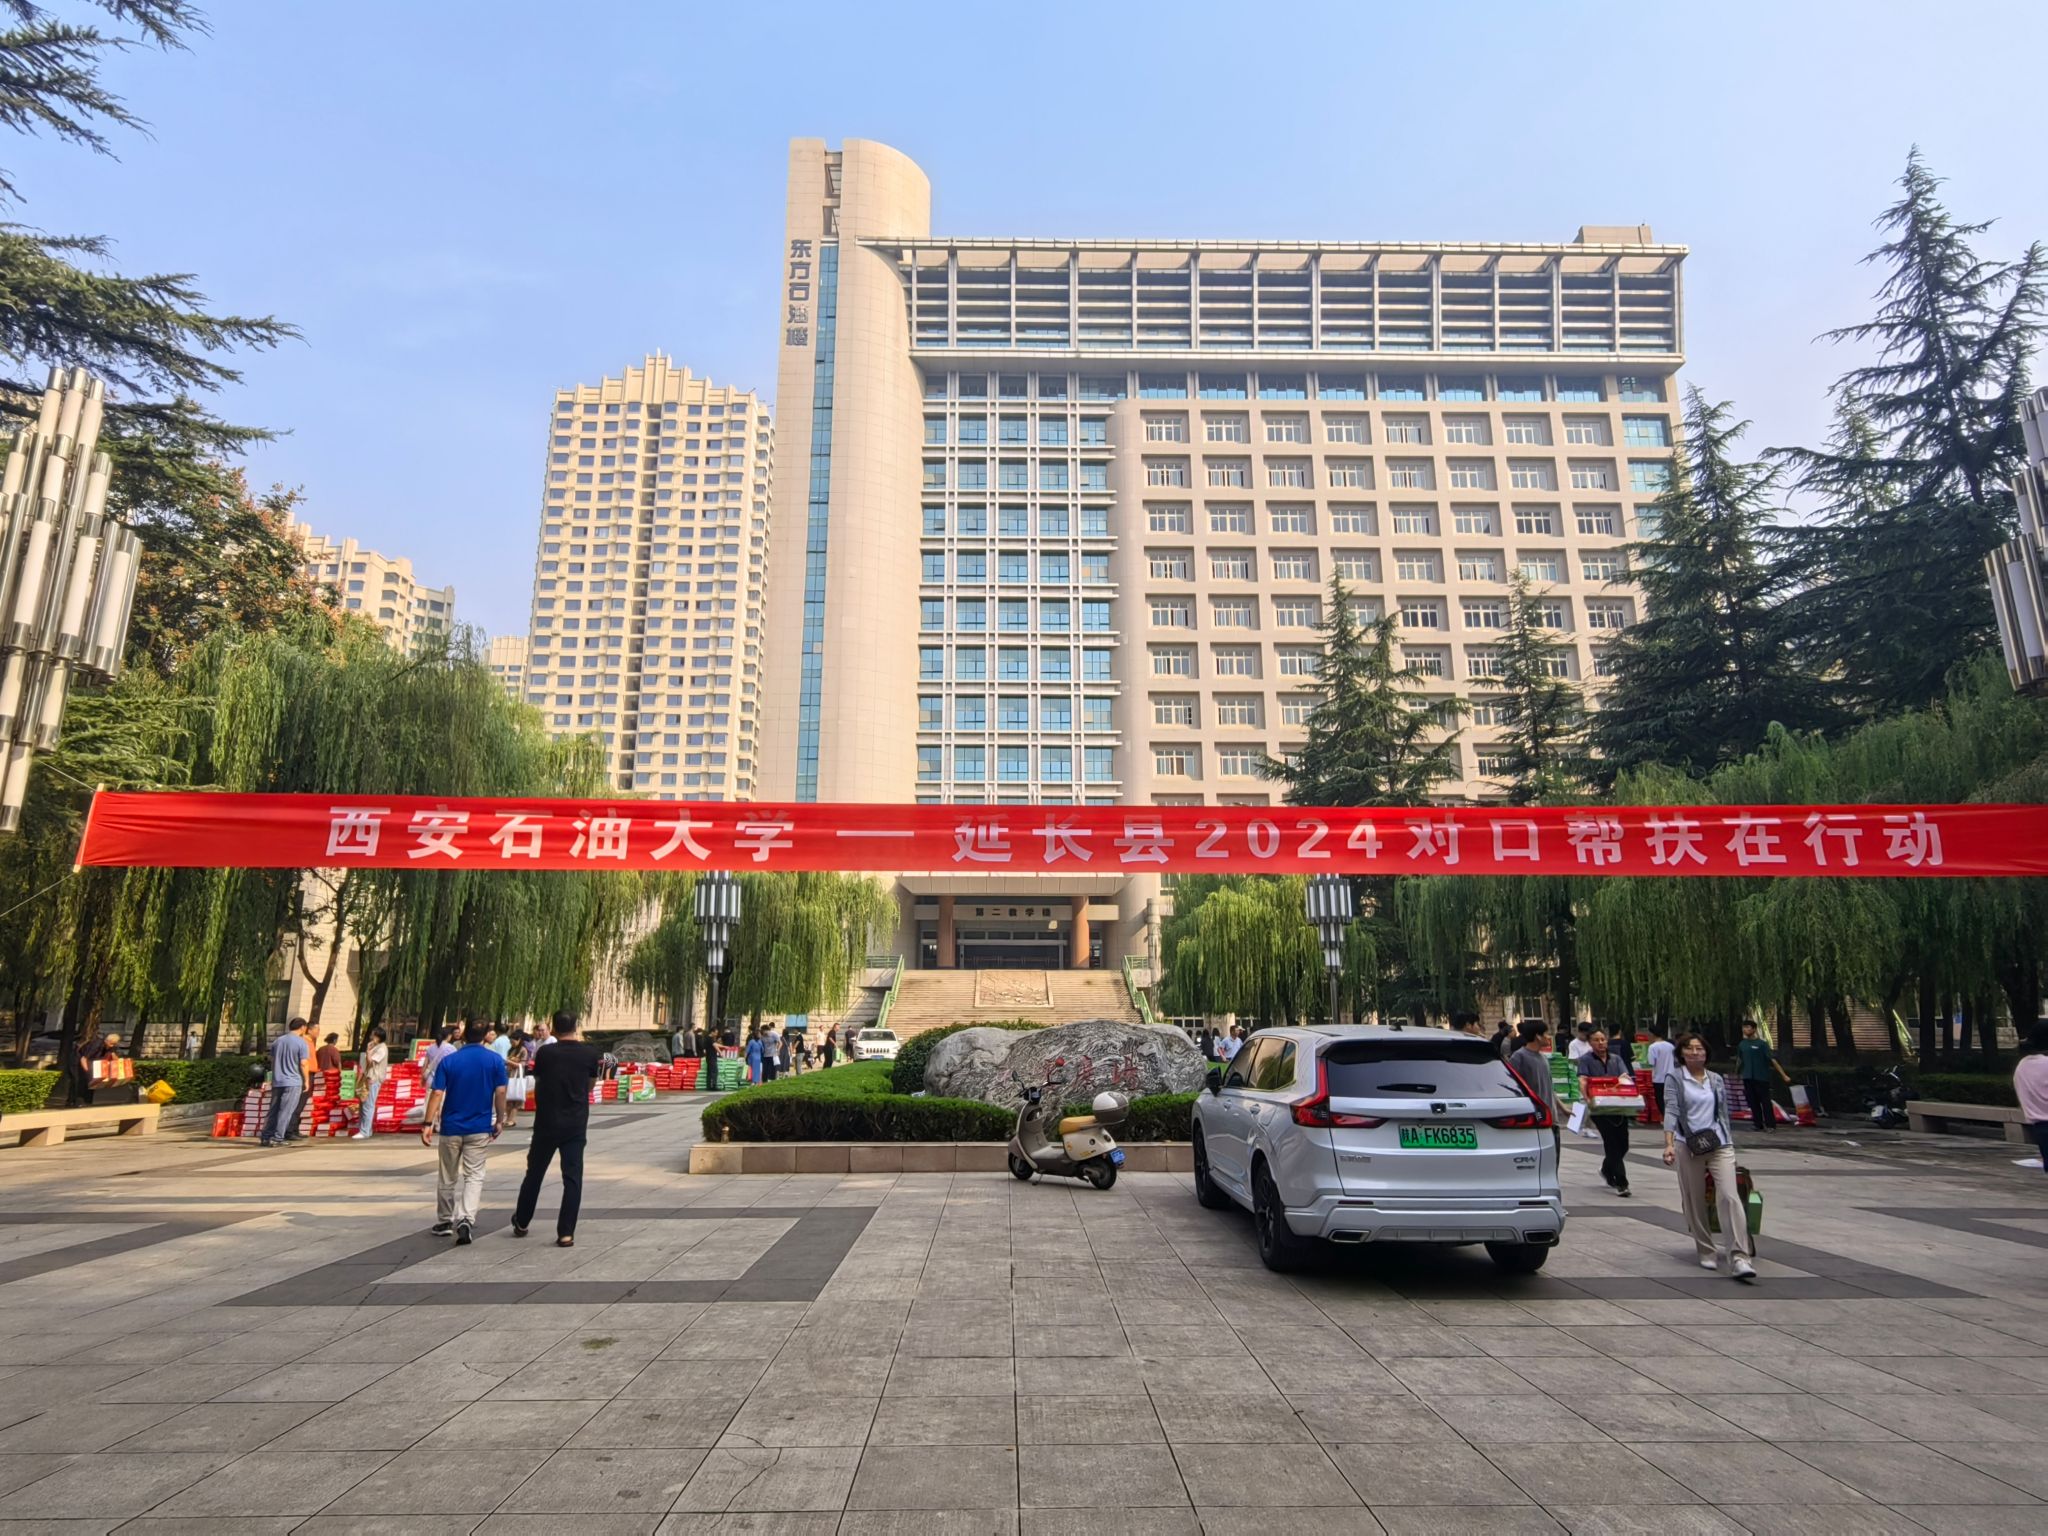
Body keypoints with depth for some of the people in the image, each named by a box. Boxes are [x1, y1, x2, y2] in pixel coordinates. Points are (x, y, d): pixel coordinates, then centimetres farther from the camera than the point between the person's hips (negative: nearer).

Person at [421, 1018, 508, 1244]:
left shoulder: (448, 1060, -3)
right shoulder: (495, 1060, -4)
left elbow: (437, 1094, -9)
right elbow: (500, 1093, -6)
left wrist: (428, 1123, -6)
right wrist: (499, 1121, 5)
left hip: (451, 1128, 1)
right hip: (480, 1128, -1)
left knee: (448, 1177, 15)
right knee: (474, 1176, 2)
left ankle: (444, 1222, 26)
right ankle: (466, 1219, -16)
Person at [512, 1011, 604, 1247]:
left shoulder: (546, 1054, -5)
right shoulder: (590, 1054, -5)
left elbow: (537, 1082, 7)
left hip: (546, 1123, 1)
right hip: (575, 1126, -1)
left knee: (534, 1173, 18)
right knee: (572, 1178, 2)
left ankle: (521, 1223, 34)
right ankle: (566, 1233, -2)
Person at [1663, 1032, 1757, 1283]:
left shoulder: (1717, 1080, 11)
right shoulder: (1675, 1079, 1)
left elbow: (1724, 1113, 19)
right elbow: (1671, 1111, -9)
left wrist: (1730, 1141, 19)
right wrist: (1669, 1144, -19)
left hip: (1719, 1144, 2)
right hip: (1688, 1146, -2)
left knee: (1729, 1196, -12)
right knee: (1695, 1202, 6)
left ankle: (1740, 1258, -15)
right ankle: (1707, 1253, 20)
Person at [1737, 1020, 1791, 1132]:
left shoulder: (1762, 1044, -7)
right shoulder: (1742, 1044, 8)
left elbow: (1773, 1060, -13)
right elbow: (1739, 1060, 20)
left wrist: (1783, 1075, -17)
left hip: (1761, 1077, -5)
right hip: (1747, 1078, 5)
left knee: (1765, 1102, -1)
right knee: (1753, 1102, 7)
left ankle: (1770, 1125, 6)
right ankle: (1758, 1124, 15)